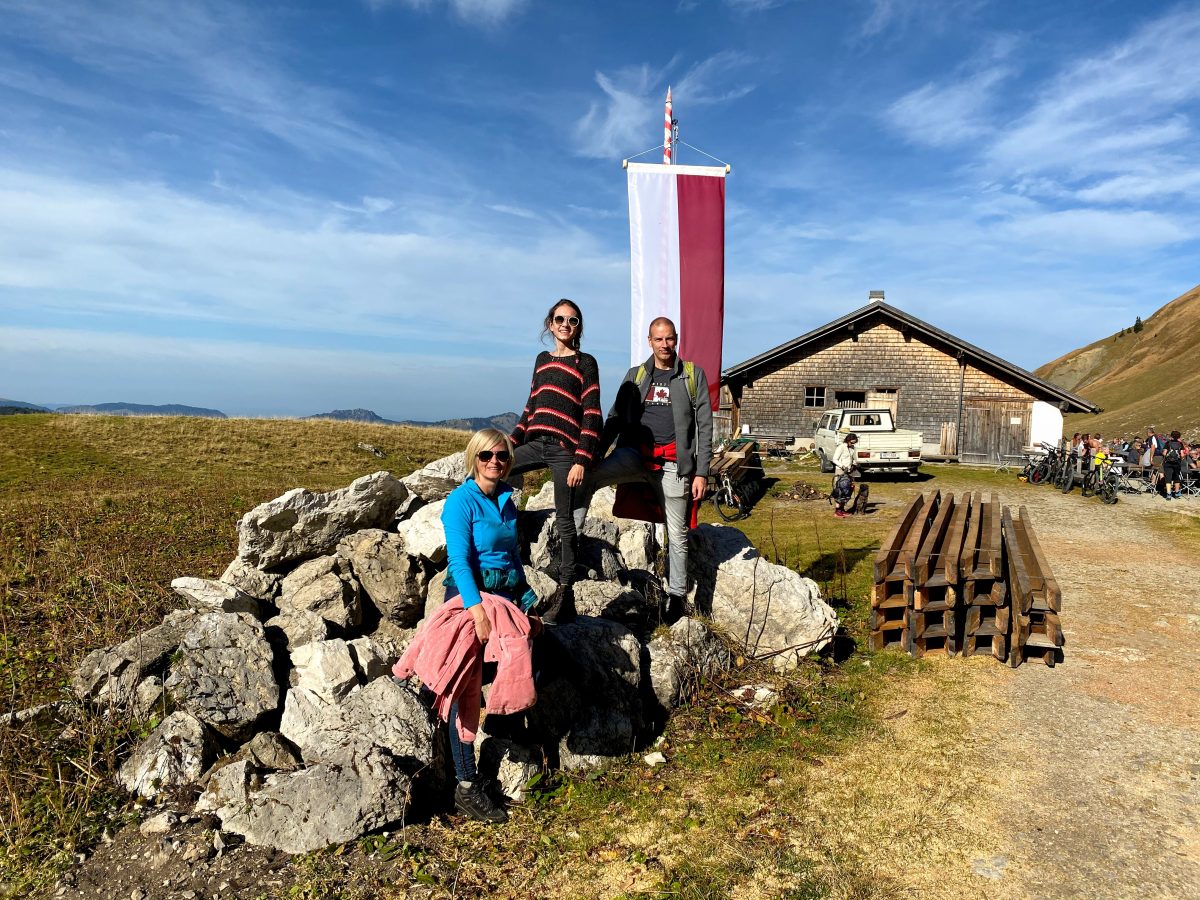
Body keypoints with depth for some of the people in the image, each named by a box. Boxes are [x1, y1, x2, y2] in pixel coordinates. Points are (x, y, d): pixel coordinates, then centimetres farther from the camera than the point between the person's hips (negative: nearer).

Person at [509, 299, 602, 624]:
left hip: (565, 449, -6)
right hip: (535, 443, 6)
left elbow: (591, 415, -5)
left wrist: (582, 460, -14)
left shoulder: (585, 363, 1)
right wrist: (511, 443, 14)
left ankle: (565, 595, 4)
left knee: (564, 520, -2)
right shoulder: (542, 360, 17)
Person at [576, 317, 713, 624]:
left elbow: (704, 425, 2)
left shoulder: (693, 375, 5)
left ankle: (676, 594, 21)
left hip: (672, 462, -2)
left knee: (677, 533, 5)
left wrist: (702, 472, -5)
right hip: (634, 454, 2)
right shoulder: (635, 376, 12)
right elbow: (614, 419, 12)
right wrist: (594, 456, 0)